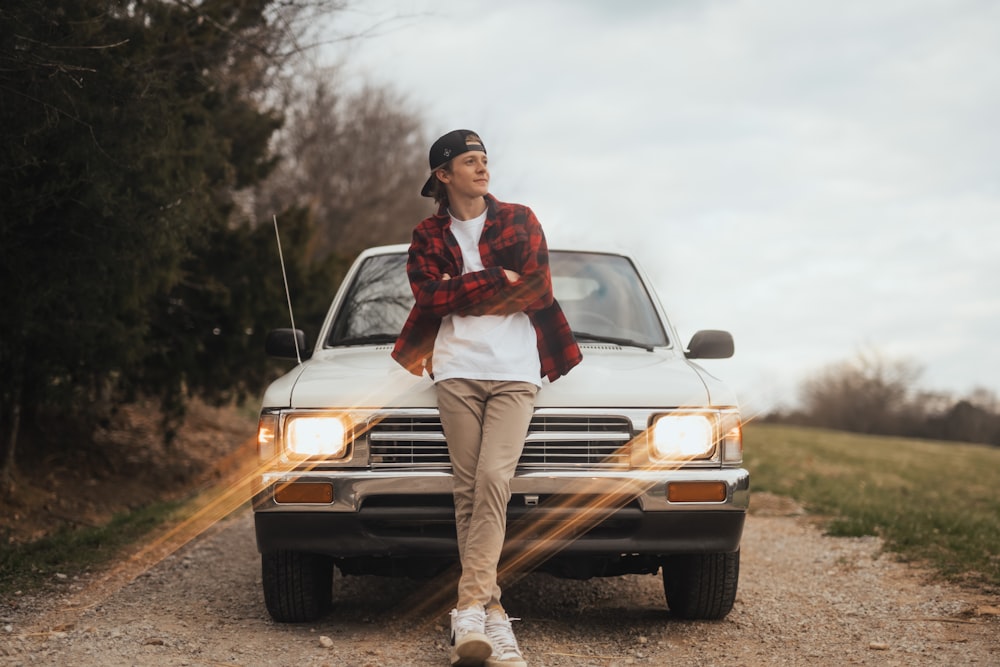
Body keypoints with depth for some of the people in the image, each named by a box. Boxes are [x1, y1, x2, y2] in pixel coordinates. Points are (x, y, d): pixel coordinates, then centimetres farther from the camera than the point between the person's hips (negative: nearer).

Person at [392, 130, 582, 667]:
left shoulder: (519, 220, 14)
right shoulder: (427, 237, 14)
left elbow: (536, 289, 1)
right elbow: (430, 296, -3)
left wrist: (459, 292, 0)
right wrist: (498, 280, -5)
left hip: (515, 372, -1)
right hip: (457, 371, 1)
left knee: (493, 480, -17)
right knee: (468, 488, -4)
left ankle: (471, 607, -22)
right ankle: (492, 615, -3)